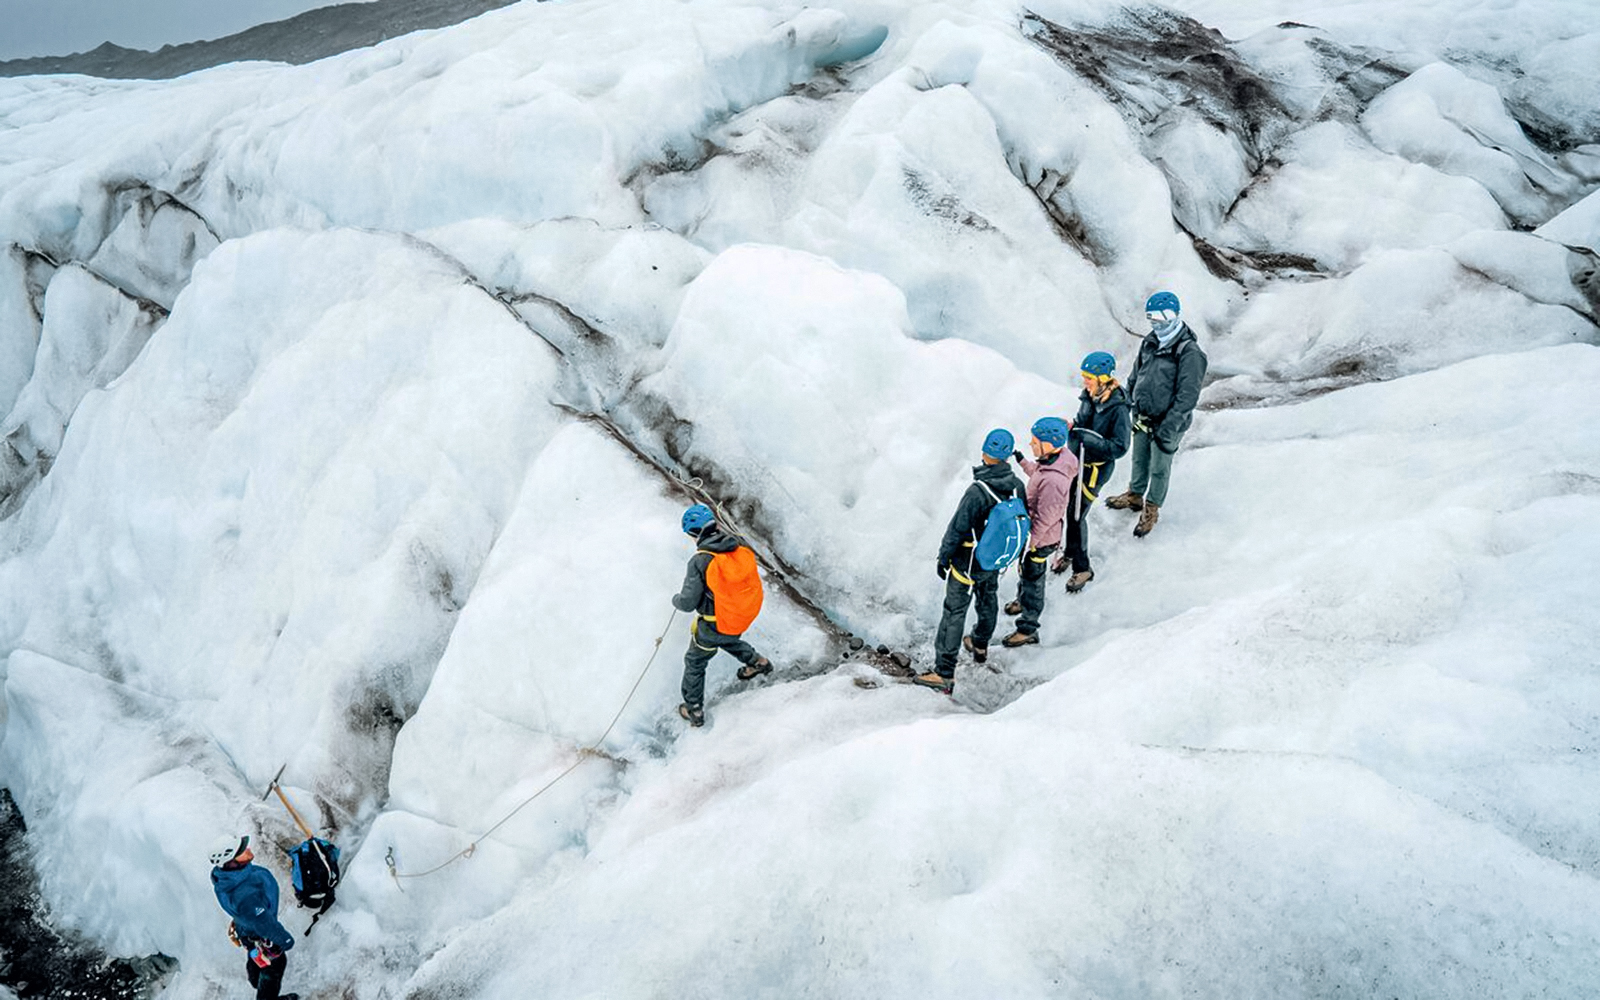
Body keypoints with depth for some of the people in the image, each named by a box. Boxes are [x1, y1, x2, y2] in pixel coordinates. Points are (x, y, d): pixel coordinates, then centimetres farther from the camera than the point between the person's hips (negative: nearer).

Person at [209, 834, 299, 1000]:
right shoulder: (245, 895, -48)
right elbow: (264, 923, -31)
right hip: (261, 937, -8)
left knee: (254, 957, 37)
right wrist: (284, 939, -13)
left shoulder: (222, 872, -23)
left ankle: (256, 982, 66)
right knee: (274, 964, 21)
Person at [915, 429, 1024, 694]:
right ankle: (980, 645, 54)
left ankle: (944, 674, 5)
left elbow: (957, 529, -23)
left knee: (954, 612, 1)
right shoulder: (1017, 486, -12)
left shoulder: (977, 492, -32)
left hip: (968, 562, -6)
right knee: (988, 600, 28)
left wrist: (943, 558, -9)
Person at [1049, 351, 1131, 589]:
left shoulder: (1118, 408, -23)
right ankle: (1070, 551, 39)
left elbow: (1119, 447, -23)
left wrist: (1089, 439, -31)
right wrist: (1072, 426, -3)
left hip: (1096, 469, -7)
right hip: (1075, 461, 7)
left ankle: (1082, 568, 12)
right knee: (1066, 508, 15)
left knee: (1076, 515, -5)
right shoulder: (1089, 396, -3)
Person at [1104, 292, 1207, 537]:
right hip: (1142, 418, 6)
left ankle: (1151, 508, 28)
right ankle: (1135, 494, 45)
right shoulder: (1151, 341, -1)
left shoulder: (1190, 353, -22)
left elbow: (1186, 397, -23)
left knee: (1159, 468, 10)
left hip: (1167, 423, -6)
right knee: (1139, 460, 23)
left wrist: (1167, 430, -23)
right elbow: (1135, 376, 13)